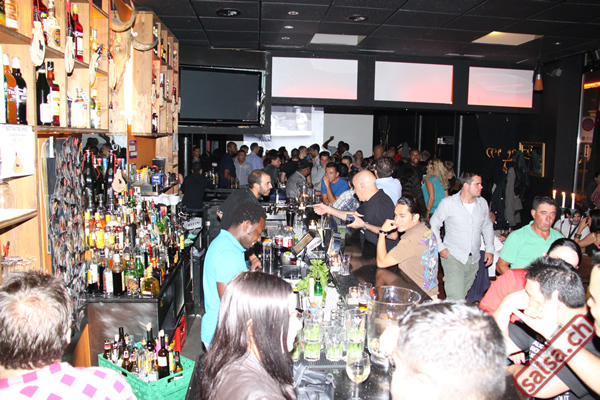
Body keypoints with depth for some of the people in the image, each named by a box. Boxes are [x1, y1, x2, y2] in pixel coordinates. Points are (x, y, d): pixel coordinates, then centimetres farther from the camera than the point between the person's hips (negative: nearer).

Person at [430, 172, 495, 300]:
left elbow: (487, 226, 19)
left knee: (463, 295, 12)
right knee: (456, 299, -14)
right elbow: (433, 225, 0)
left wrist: (490, 249, 10)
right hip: (453, 257, -5)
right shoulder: (448, 203, -8)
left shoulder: (482, 203, 6)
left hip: (474, 260, 5)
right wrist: (440, 247, -8)